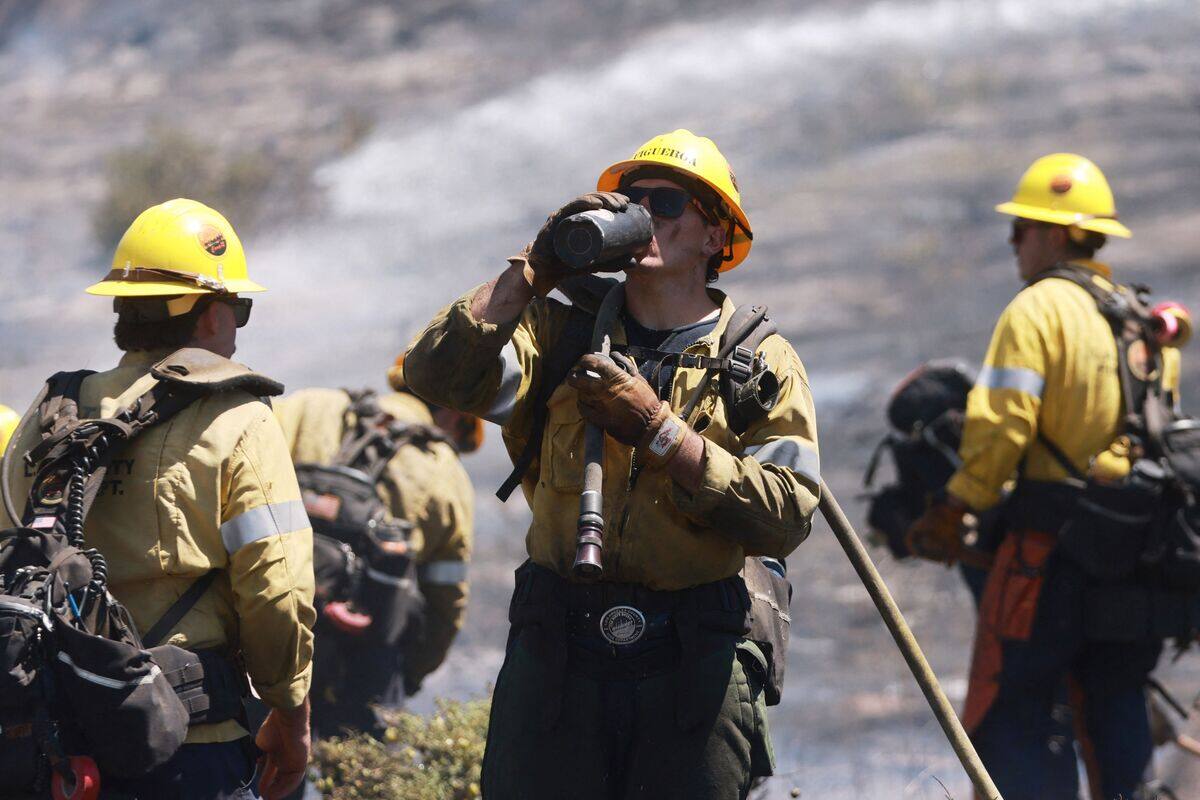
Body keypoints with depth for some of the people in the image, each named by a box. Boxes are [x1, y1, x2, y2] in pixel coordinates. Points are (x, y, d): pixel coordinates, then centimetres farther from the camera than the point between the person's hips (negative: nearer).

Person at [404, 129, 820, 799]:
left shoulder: (764, 363, 7)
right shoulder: (560, 334, 11)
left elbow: (787, 517, -7)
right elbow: (437, 378, -5)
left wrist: (660, 431, -14)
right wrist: (533, 272, -9)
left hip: (696, 668, -1)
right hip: (558, 656, 1)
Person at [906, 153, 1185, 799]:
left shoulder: (1039, 308, -8)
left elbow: (1002, 422, -16)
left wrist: (953, 510, -8)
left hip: (1050, 538, -7)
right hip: (1133, 547, 7)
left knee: (1013, 713, -3)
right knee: (1112, 704, 16)